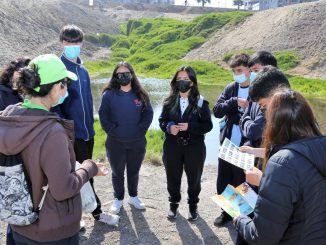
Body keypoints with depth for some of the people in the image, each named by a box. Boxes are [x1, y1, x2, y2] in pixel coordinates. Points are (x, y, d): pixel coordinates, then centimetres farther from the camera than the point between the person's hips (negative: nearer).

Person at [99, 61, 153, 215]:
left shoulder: (140, 94, 2)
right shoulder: (109, 94, -5)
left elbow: (148, 113, 2)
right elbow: (103, 115, -7)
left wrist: (141, 129, -8)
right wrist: (112, 131, -13)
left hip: (137, 143, 2)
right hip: (115, 143, -2)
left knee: (134, 172, 18)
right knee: (117, 173, 13)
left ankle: (133, 197, 37)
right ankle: (118, 199, 32)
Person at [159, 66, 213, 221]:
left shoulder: (201, 102, -6)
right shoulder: (170, 101, 1)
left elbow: (208, 125, -7)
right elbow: (162, 120, 6)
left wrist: (190, 126, -22)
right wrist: (169, 127, -16)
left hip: (194, 147, -2)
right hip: (172, 147, 2)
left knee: (194, 178, 14)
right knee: (173, 177, 15)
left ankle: (193, 206, 37)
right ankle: (174, 203, 39)